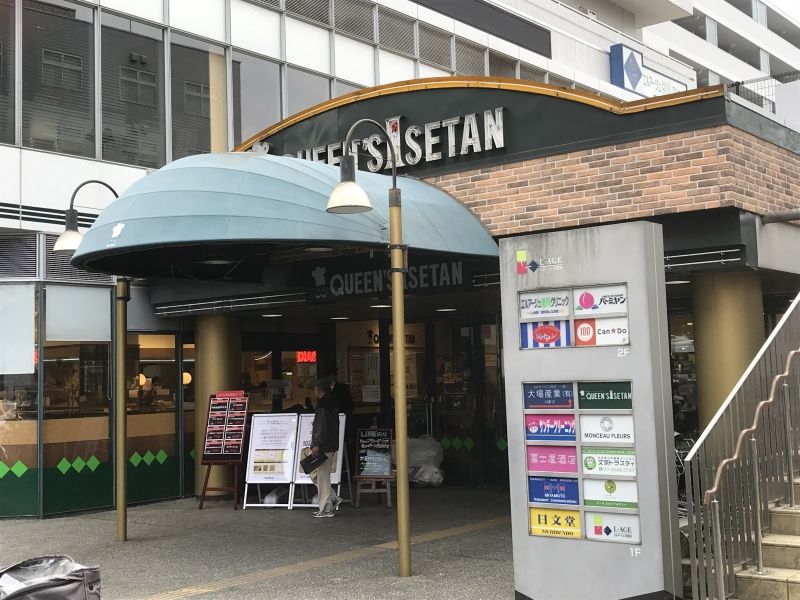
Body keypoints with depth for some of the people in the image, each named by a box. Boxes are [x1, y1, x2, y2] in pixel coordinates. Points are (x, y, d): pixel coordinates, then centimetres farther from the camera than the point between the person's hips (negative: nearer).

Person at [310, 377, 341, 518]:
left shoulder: (323, 405, -15)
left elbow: (322, 427, -22)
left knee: (322, 476, -4)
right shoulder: (332, 403, 16)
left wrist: (317, 445, -21)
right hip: (331, 446, 10)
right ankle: (333, 499, 16)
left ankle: (326, 509, 1)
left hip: (324, 448, -10)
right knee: (314, 474, 16)